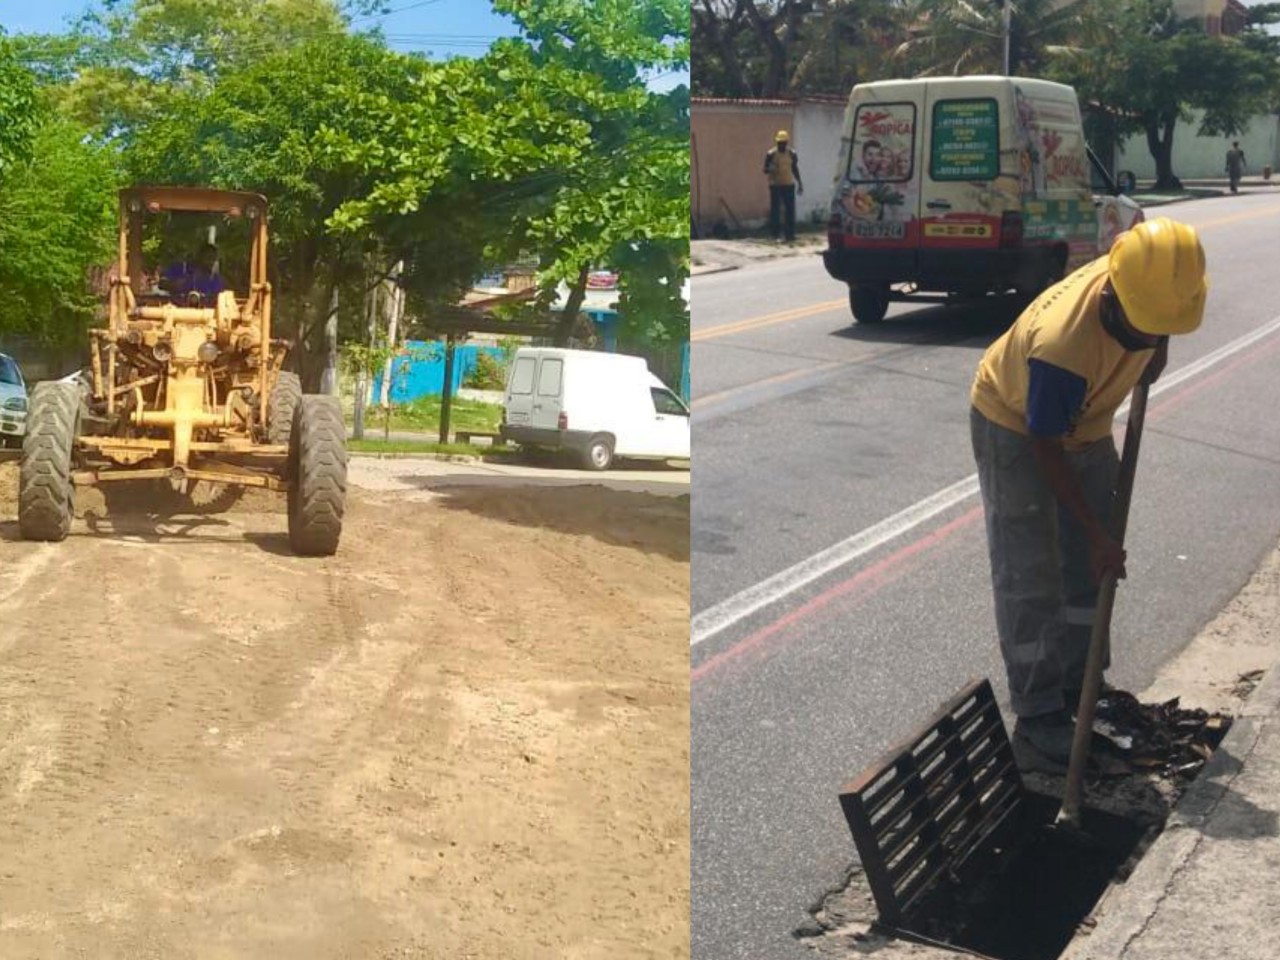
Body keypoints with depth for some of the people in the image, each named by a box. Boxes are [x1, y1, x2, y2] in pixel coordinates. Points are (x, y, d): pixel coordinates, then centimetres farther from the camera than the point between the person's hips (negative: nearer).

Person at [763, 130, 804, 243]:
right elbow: (765, 170, 0)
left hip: (789, 185, 3)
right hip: (775, 186, -3)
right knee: (775, 210, -2)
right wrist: (770, 169, -23)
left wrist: (799, 184, 15)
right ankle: (774, 235, 5)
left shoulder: (792, 154, 6)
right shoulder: (771, 155, -3)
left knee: (790, 210, 0)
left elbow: (795, 169, 16)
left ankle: (790, 235, 5)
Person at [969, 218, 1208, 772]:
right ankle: (1038, 720, 0)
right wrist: (1097, 535, -23)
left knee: (1089, 567, 12)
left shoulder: (1150, 286, -25)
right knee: (1030, 580, -7)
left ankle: (1080, 689, 27)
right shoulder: (1061, 346, -41)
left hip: (1085, 420, 7)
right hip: (1015, 426, -7)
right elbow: (1045, 447, -28)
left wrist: (1156, 352, -4)